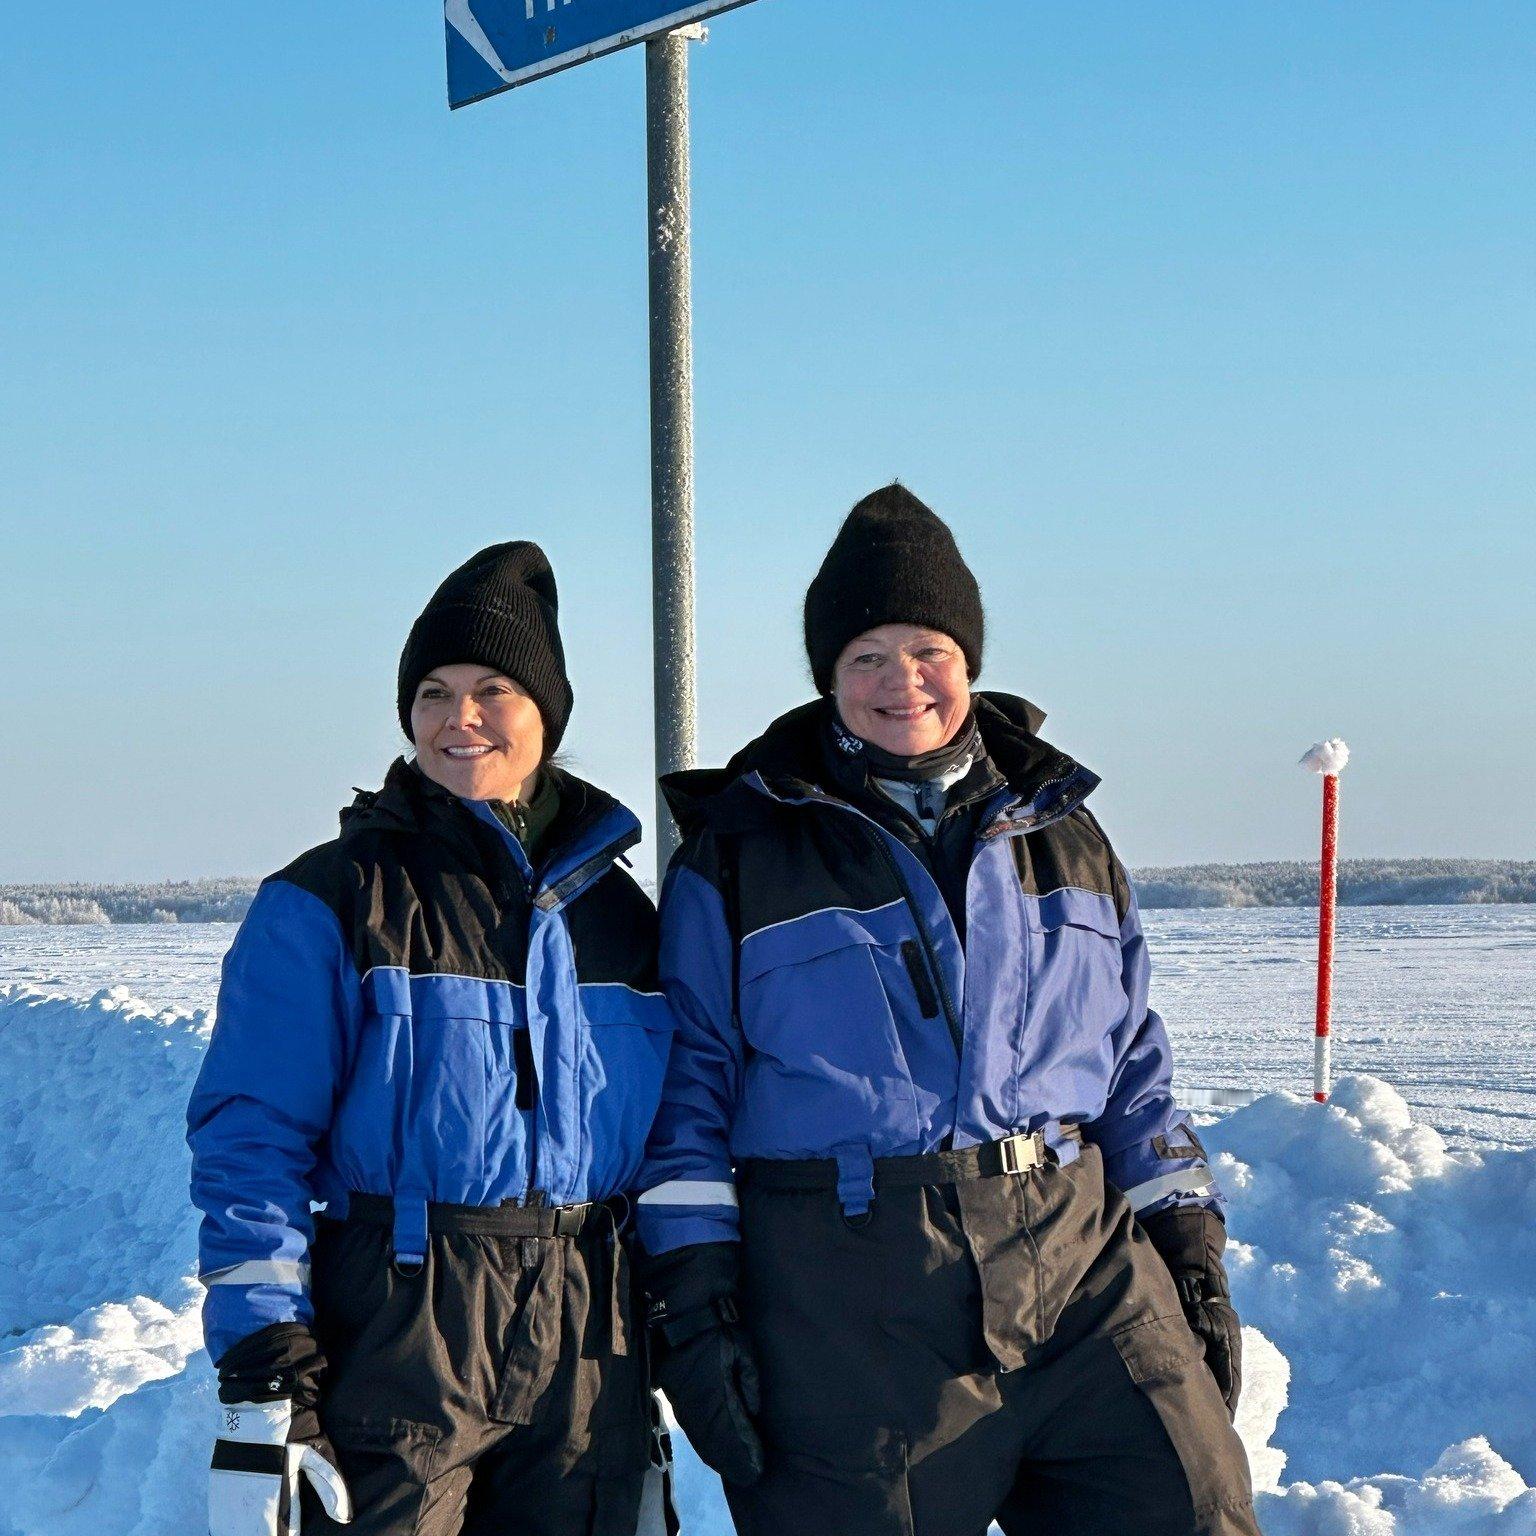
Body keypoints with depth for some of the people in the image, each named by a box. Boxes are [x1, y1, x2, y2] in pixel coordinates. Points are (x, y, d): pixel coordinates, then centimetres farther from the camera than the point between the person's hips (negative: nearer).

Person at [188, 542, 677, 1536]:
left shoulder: (616, 912, 11)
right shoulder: (328, 902, -2)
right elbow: (251, 1142, -7)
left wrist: (666, 1362, 13)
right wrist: (260, 1381, -15)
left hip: (588, 1343, 4)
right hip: (398, 1331, -4)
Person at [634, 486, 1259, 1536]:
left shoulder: (1061, 831, 17)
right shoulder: (740, 850, 6)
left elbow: (1134, 1064, 20)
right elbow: (692, 1079, 3)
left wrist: (1191, 1248, 12)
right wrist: (692, 1295, -5)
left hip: (1078, 1259, 3)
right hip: (847, 1309, -2)